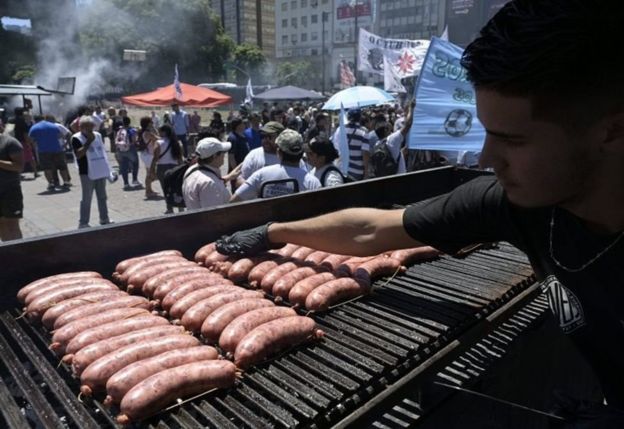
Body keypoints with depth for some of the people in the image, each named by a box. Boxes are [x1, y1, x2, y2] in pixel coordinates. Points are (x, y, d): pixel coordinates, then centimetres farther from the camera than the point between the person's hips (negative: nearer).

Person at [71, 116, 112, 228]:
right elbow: (78, 154, -21)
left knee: (102, 197, 15)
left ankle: (104, 219, 28)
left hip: (101, 171, 6)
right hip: (87, 173, -6)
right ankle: (83, 222, 7)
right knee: (87, 199, -2)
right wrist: (88, 142, -21)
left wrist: (107, 168, 16)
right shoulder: (76, 138, -9)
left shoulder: (98, 135, 8)